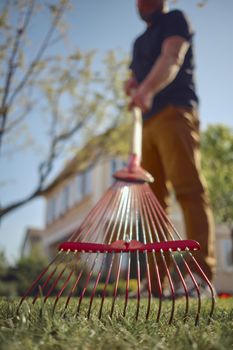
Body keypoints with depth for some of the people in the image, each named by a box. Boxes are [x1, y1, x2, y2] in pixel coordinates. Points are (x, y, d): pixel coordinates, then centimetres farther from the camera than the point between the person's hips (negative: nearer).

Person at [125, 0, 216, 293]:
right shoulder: (140, 41, 31)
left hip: (174, 112, -7)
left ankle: (202, 275, -25)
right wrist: (132, 87, 7)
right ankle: (156, 279, -2)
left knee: (188, 189, -20)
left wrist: (147, 88, -31)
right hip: (148, 121, 7)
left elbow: (171, 58, -12)